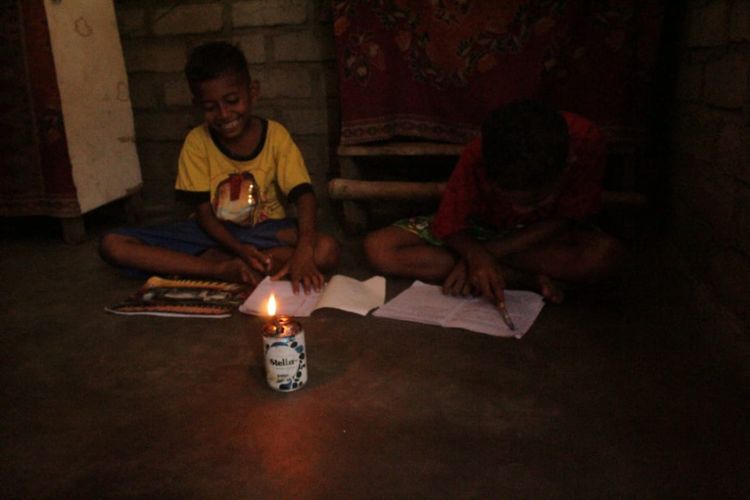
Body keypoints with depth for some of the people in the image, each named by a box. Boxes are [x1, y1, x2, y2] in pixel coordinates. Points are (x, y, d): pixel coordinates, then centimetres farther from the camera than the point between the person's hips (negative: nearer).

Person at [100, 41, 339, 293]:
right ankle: (222, 268, -27)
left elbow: (304, 197, -18)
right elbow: (204, 213, -7)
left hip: (267, 231, -1)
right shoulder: (197, 142, -6)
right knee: (112, 244, -17)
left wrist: (304, 250, -39)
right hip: (216, 232, 1)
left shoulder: (275, 136, -9)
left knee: (327, 250, -34)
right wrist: (239, 249, -28)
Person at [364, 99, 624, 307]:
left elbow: (562, 220, -20)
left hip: (543, 233, -2)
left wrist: (488, 253, -29)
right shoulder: (476, 158, -30)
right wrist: (476, 255, -40)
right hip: (476, 230, 2)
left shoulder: (586, 143, -31)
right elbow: (452, 229, -17)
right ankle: (530, 280, -23)